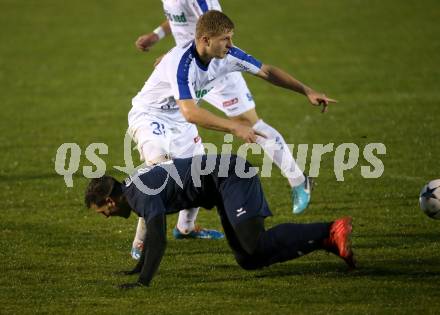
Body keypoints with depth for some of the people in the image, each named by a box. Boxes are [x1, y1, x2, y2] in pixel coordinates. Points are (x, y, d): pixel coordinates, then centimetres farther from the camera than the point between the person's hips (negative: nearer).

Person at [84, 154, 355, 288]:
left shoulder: (143, 195, -19)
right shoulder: (133, 188, 13)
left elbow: (158, 239, -30)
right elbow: (153, 234, 29)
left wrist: (143, 281, -33)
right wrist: (138, 270, 33)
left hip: (231, 176, -10)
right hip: (228, 179, 10)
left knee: (255, 246, -22)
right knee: (248, 260, 5)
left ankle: (331, 231, -17)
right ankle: (325, 240, 5)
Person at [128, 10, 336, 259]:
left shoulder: (226, 55, -14)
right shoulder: (181, 63, -36)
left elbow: (267, 71, -3)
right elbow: (190, 112, -46)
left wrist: (306, 91, -9)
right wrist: (234, 127, -49)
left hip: (179, 121, 8)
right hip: (149, 115, -8)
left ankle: (185, 227, 42)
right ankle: (141, 242, -24)